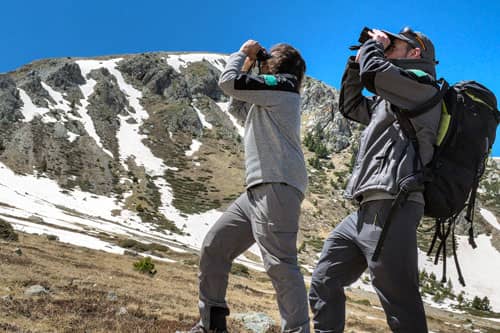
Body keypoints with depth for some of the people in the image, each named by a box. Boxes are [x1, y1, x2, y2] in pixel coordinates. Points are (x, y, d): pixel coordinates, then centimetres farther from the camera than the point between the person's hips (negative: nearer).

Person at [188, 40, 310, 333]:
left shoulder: (281, 85, -1)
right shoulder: (275, 94, 27)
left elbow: (229, 82, -10)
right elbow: (242, 84, 40)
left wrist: (243, 52, 7)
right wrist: (249, 61, 30)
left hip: (278, 186, -10)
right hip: (260, 188, 10)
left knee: (279, 263, -18)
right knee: (214, 245, 9)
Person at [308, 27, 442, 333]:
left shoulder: (422, 84, -1)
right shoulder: (389, 100, 26)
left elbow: (374, 73, -17)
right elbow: (350, 106, 35)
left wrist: (375, 45, 4)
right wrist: (357, 59, 25)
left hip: (391, 210, -10)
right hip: (368, 211, 10)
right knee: (323, 284, 15)